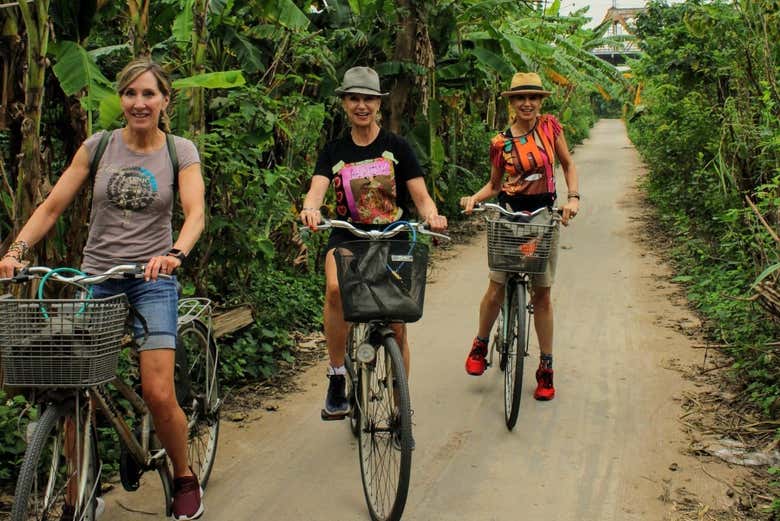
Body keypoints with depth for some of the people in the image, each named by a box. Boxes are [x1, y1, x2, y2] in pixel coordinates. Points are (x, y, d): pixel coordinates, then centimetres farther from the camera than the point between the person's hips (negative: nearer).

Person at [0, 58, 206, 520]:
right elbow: (52, 207, 2)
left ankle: (185, 479, 14)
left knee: (159, 395, -13)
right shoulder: (97, 146, 4)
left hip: (152, 280, -2)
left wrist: (175, 253, -33)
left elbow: (195, 212, -12)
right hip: (95, 278, 2)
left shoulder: (180, 151, 1)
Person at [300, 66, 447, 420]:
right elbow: (317, 189, -10)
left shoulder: (396, 147, 2)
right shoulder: (334, 151, 6)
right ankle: (337, 377, -18)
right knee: (335, 288, -33)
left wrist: (432, 215, -25)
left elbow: (421, 196, -1)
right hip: (348, 236, 0)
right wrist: (310, 210, -34)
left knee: (397, 326, -2)